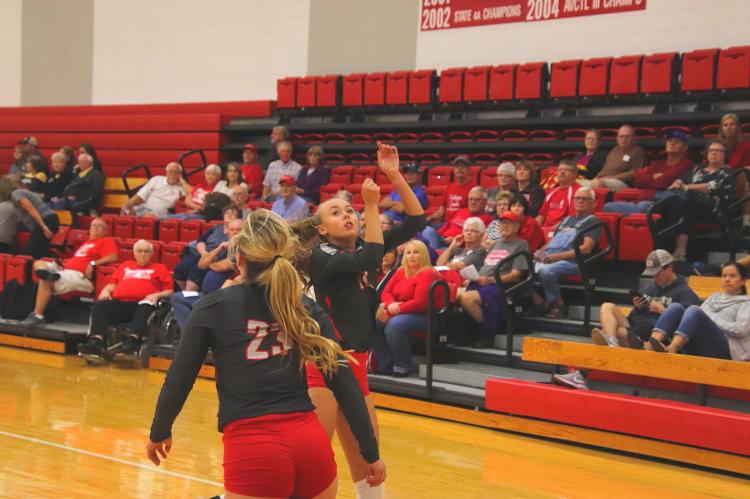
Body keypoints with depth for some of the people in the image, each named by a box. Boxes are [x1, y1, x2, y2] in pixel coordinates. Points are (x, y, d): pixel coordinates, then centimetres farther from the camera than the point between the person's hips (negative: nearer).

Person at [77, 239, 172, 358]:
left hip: (142, 303, -3)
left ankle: (132, 341, -60)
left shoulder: (159, 268, 26)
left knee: (146, 307, -39)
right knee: (100, 305, -29)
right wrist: (106, 290, 8)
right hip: (119, 302, 3)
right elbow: (112, 284, 31)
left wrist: (157, 295, -7)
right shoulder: (125, 266, 37)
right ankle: (95, 342, -48)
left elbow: (170, 291, 14)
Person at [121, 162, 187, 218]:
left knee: (149, 216, -39)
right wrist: (127, 205, -6)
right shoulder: (156, 179, 13)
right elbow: (141, 195, 7)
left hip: (158, 212, -3)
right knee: (125, 210, -24)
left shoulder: (179, 186, 9)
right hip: (143, 207, 3)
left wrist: (181, 179, -1)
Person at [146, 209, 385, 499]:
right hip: (311, 442, 3)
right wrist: (371, 453, 11)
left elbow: (179, 379, 5)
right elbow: (344, 384, 6)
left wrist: (159, 433, 22)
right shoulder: (307, 309, 9)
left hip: (253, 449, -3)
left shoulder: (215, 307, 3)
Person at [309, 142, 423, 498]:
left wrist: (395, 176, -5)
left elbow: (416, 221, 5)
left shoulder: (363, 247, 9)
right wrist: (373, 205, -22)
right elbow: (369, 260, -26)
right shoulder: (321, 256, -9)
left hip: (355, 364, 7)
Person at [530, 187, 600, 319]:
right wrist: (540, 251, 7)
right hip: (547, 257, 7)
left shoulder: (592, 221, 8)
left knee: (546, 270, -36)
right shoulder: (566, 220, 32)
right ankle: (537, 300, -10)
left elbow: (586, 248, -6)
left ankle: (558, 304, -16)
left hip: (570, 260, -7)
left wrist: (558, 256, -17)